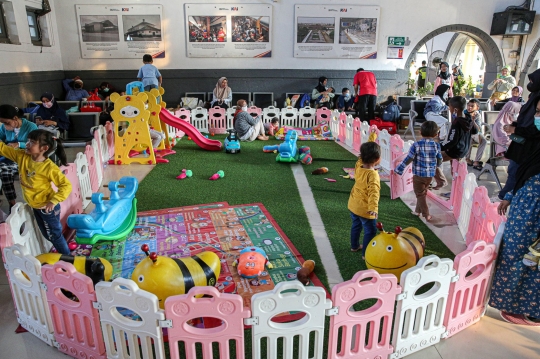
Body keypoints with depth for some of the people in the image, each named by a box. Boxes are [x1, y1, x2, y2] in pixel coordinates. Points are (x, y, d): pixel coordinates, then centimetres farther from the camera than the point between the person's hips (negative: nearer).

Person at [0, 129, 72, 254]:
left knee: (55, 235, 7)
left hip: (47, 207, -8)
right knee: (47, 235, 22)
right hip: (35, 206, 8)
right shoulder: (22, 156, -7)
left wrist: (53, 201, -32)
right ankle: (61, 254, 41)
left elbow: (66, 185, -26)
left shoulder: (49, 167, -27)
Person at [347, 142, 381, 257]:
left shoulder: (358, 166, -10)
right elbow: (373, 192, -39)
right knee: (370, 231, 10)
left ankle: (354, 246, 45)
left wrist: (372, 140, 8)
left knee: (356, 225, 28)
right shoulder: (373, 174, -29)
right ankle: (366, 253, 18)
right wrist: (373, 207, -46)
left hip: (353, 205, 8)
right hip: (365, 208, -8)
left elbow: (363, 156, 7)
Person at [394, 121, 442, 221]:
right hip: (430, 175, 4)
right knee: (422, 193, 21)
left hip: (418, 175, -4)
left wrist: (398, 170, -6)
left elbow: (408, 159, -14)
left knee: (420, 195, 8)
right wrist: (436, 166, 30)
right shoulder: (436, 145, -5)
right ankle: (417, 211, 32)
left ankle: (426, 215, 10)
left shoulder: (416, 145, -15)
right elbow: (439, 160, 6)